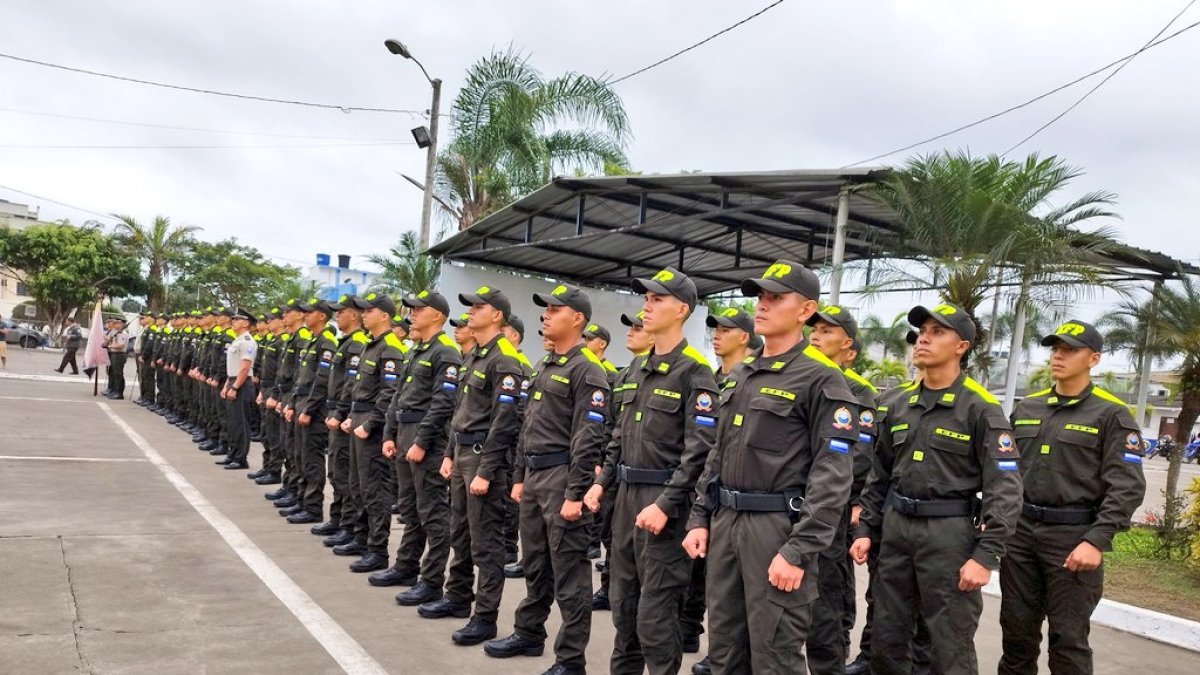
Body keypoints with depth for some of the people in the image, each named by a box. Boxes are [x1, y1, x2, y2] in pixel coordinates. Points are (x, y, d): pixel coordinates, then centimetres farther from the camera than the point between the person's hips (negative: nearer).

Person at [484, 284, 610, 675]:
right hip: (534, 476, 9)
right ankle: (529, 634, 34)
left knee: (569, 574, -1)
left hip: (562, 478, -9)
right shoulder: (545, 366, 15)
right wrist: (519, 476, 17)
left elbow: (588, 439, -19)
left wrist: (575, 494, -21)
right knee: (534, 564, 20)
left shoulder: (587, 370, -13)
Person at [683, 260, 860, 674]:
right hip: (725, 522, 7)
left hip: (778, 528, -7)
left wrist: (800, 550, -20)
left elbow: (832, 477, -16)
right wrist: (699, 518, 11)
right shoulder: (739, 376, 13)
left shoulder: (822, 379, -11)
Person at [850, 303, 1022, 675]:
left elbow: (1004, 487, -12)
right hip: (895, 527, 6)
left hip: (949, 532, -5)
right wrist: (865, 529, 10)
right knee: (887, 640, 13)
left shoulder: (981, 407, -8)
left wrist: (986, 555, -17)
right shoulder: (901, 406, 10)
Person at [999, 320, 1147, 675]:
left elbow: (1126, 487, -11)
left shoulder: (1112, 414, -5)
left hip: (1074, 537, -5)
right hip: (1020, 530, 5)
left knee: (1068, 638, 2)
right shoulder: (1026, 408, 10)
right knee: (1016, 628, 12)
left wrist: (1096, 541, -19)